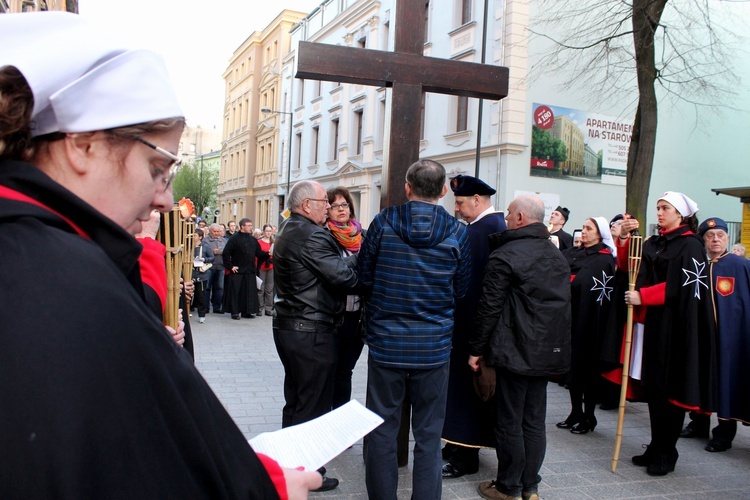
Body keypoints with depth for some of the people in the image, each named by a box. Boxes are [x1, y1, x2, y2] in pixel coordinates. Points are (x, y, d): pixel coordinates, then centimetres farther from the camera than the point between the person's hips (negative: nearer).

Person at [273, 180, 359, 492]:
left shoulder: (287, 233, 14)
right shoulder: (311, 235, -19)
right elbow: (344, 276, -24)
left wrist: (342, 257, 5)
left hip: (288, 325, 10)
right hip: (312, 331, -10)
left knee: (295, 400, 19)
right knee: (314, 404, 2)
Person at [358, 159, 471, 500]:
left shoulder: (382, 223, -7)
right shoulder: (458, 233, -5)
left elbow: (364, 278, 2)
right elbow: (461, 290, 4)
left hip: (386, 343, 0)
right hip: (434, 347, 1)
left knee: (382, 430, 13)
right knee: (428, 435, 12)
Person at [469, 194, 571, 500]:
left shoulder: (505, 255, -14)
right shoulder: (558, 256, 11)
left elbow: (489, 308, -14)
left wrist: (476, 349, -7)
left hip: (515, 351, -7)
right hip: (549, 350, 7)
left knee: (509, 422, 5)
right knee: (534, 421, 14)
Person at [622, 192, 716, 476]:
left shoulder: (691, 246, -7)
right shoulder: (652, 244, 13)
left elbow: (679, 286, -15)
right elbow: (630, 268, 4)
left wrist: (641, 296, -16)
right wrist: (623, 239, -8)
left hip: (676, 326, -7)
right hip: (653, 323, 7)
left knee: (670, 387, 1)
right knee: (653, 386, 10)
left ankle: (667, 453, 12)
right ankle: (656, 447, 22)